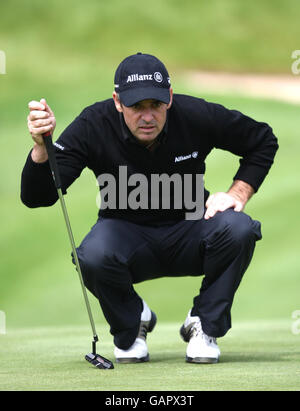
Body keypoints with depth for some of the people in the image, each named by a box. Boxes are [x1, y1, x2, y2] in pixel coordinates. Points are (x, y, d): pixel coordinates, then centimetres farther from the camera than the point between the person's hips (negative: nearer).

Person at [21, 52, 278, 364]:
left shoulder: (196, 116, -16)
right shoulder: (93, 126, -18)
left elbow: (263, 141, 2)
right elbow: (35, 197, -23)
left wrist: (238, 193, -9)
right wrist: (42, 148, -42)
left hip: (188, 232, 1)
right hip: (127, 235, -1)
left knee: (238, 229, -31)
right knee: (93, 256, -35)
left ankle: (204, 326, -6)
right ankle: (131, 326, 0)